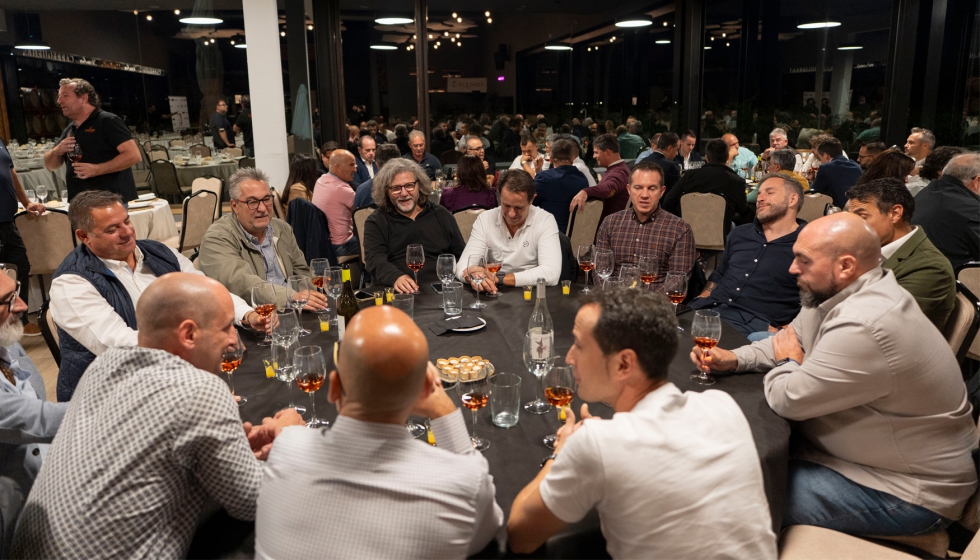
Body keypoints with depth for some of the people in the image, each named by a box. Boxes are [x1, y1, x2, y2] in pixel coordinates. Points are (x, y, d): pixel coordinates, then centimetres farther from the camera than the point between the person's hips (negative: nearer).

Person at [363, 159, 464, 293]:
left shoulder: (441, 215, 15)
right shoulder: (376, 222, 7)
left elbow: (461, 256, 16)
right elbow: (375, 260, -9)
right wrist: (395, 278, -31)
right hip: (396, 293, -2)